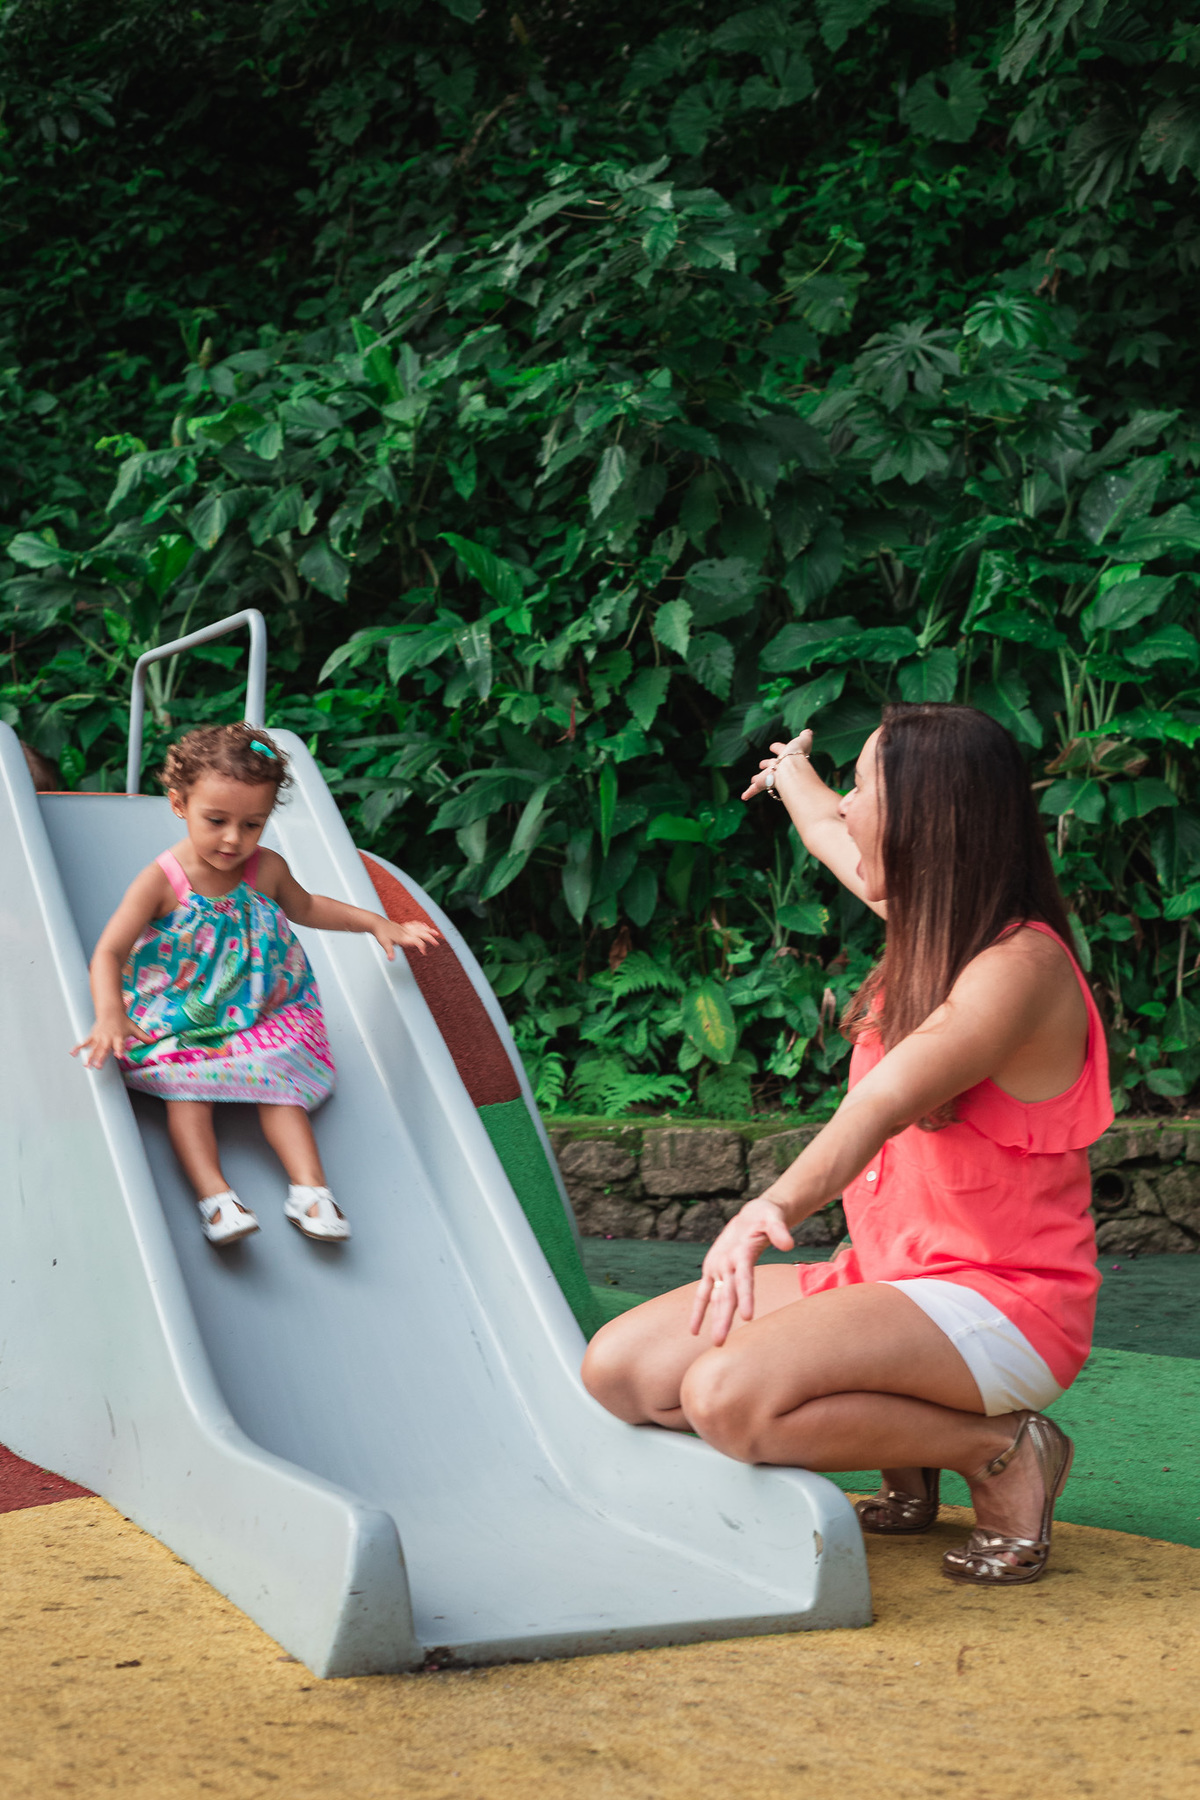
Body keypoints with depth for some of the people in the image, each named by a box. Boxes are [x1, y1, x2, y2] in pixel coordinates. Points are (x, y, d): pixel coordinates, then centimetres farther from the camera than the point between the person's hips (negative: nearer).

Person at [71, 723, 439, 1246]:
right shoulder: (161, 882, -17)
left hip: (258, 1015, 3)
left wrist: (375, 923, 16)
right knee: (185, 1088, -25)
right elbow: (109, 953, -22)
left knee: (279, 1082, -17)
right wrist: (110, 1015, -41)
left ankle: (309, 1186, -17)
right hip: (175, 1017, -3)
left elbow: (304, 907, 20)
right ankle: (214, 1195, -32)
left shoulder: (267, 870, -4)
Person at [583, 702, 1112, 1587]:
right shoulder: (932, 925, 8)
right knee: (621, 1367, -2)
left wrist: (778, 1205, -53)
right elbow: (835, 838, 33)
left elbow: (887, 1099, -38)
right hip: (888, 1280, 9)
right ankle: (909, 1453, 6)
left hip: (1000, 1306, -9)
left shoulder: (1019, 967, -20)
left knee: (730, 1397, -32)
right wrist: (793, 774, 53)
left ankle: (1003, 1452, -9)